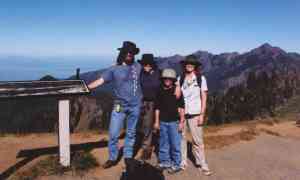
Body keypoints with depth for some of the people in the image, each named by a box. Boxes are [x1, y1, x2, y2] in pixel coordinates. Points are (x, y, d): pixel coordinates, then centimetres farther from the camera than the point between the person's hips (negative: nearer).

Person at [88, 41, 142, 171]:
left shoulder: (138, 66, 2)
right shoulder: (114, 69, -3)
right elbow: (100, 81, -8)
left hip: (135, 106, 1)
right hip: (120, 106, -1)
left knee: (131, 133, 12)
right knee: (113, 134, 0)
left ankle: (128, 157, 28)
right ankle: (112, 158, 18)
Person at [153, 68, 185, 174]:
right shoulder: (160, 92, 7)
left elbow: (181, 107, -2)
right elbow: (157, 108, 11)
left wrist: (181, 122, -6)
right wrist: (156, 121, 10)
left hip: (174, 122, -3)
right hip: (163, 122, 3)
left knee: (175, 144, 1)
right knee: (163, 144, 11)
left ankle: (176, 164, 13)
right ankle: (164, 162, 24)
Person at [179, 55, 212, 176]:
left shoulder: (201, 78, 3)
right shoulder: (180, 79, 8)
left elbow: (204, 97, 2)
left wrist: (202, 115, -5)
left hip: (194, 113, -2)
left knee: (197, 140, -1)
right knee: (181, 138, 5)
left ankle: (202, 164, 11)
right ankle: (182, 162, 18)